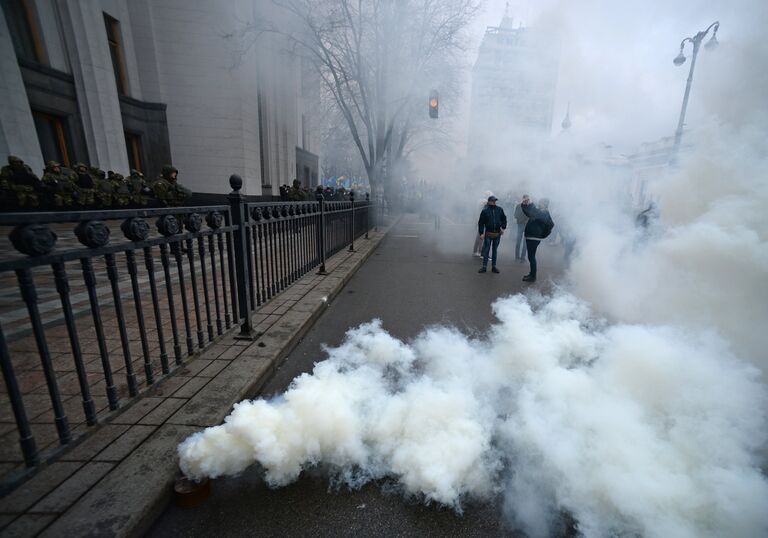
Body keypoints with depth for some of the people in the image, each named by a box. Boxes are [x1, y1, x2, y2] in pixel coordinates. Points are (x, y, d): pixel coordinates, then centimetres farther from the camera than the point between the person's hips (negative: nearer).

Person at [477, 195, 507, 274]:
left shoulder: (499, 209, 3)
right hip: (488, 234, -3)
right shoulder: (485, 211, -5)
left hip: (497, 234, 3)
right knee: (486, 250, -1)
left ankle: (493, 266, 19)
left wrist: (503, 227, 0)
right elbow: (481, 222, -4)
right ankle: (484, 267, 5)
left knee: (495, 250, 11)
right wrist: (481, 233, -9)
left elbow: (504, 219, 13)